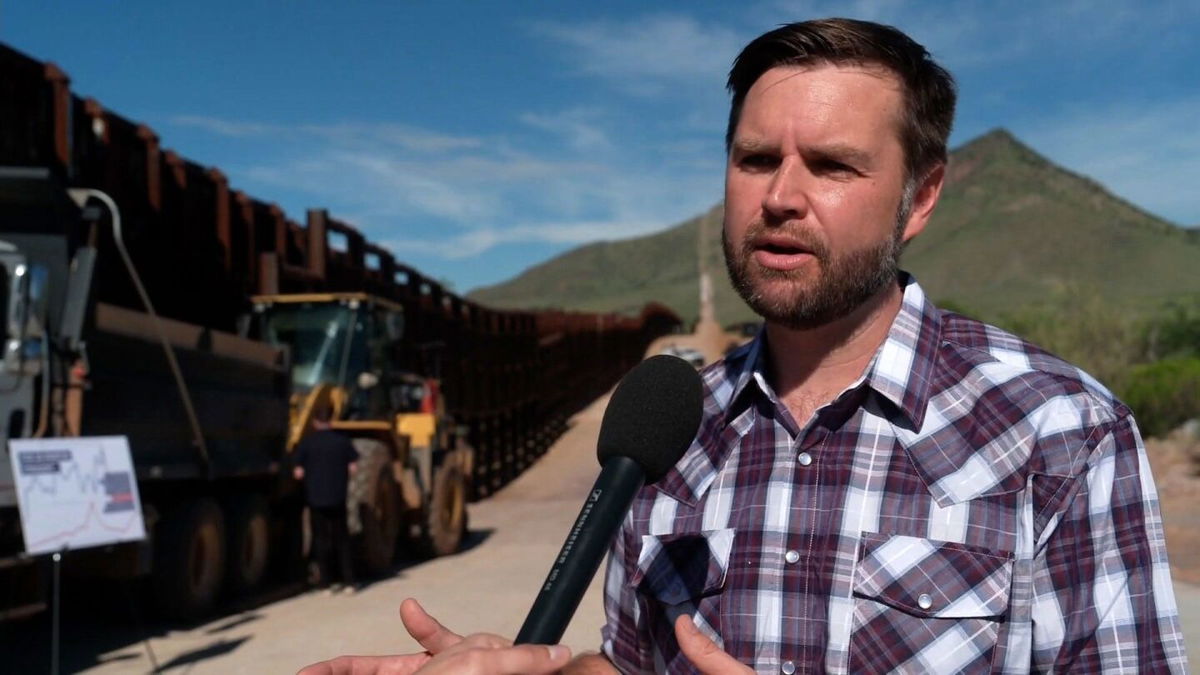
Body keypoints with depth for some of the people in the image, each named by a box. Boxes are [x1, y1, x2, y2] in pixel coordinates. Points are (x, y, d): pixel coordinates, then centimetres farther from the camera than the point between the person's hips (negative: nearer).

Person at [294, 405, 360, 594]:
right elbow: (353, 467, -1)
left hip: (316, 498, -2)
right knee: (341, 538, 12)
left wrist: (310, 477, 11)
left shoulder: (307, 442, -7)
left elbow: (298, 472, -9)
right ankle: (348, 581, 11)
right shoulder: (342, 441, -1)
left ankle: (325, 582, 10)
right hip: (338, 497, 2)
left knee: (321, 539, 9)